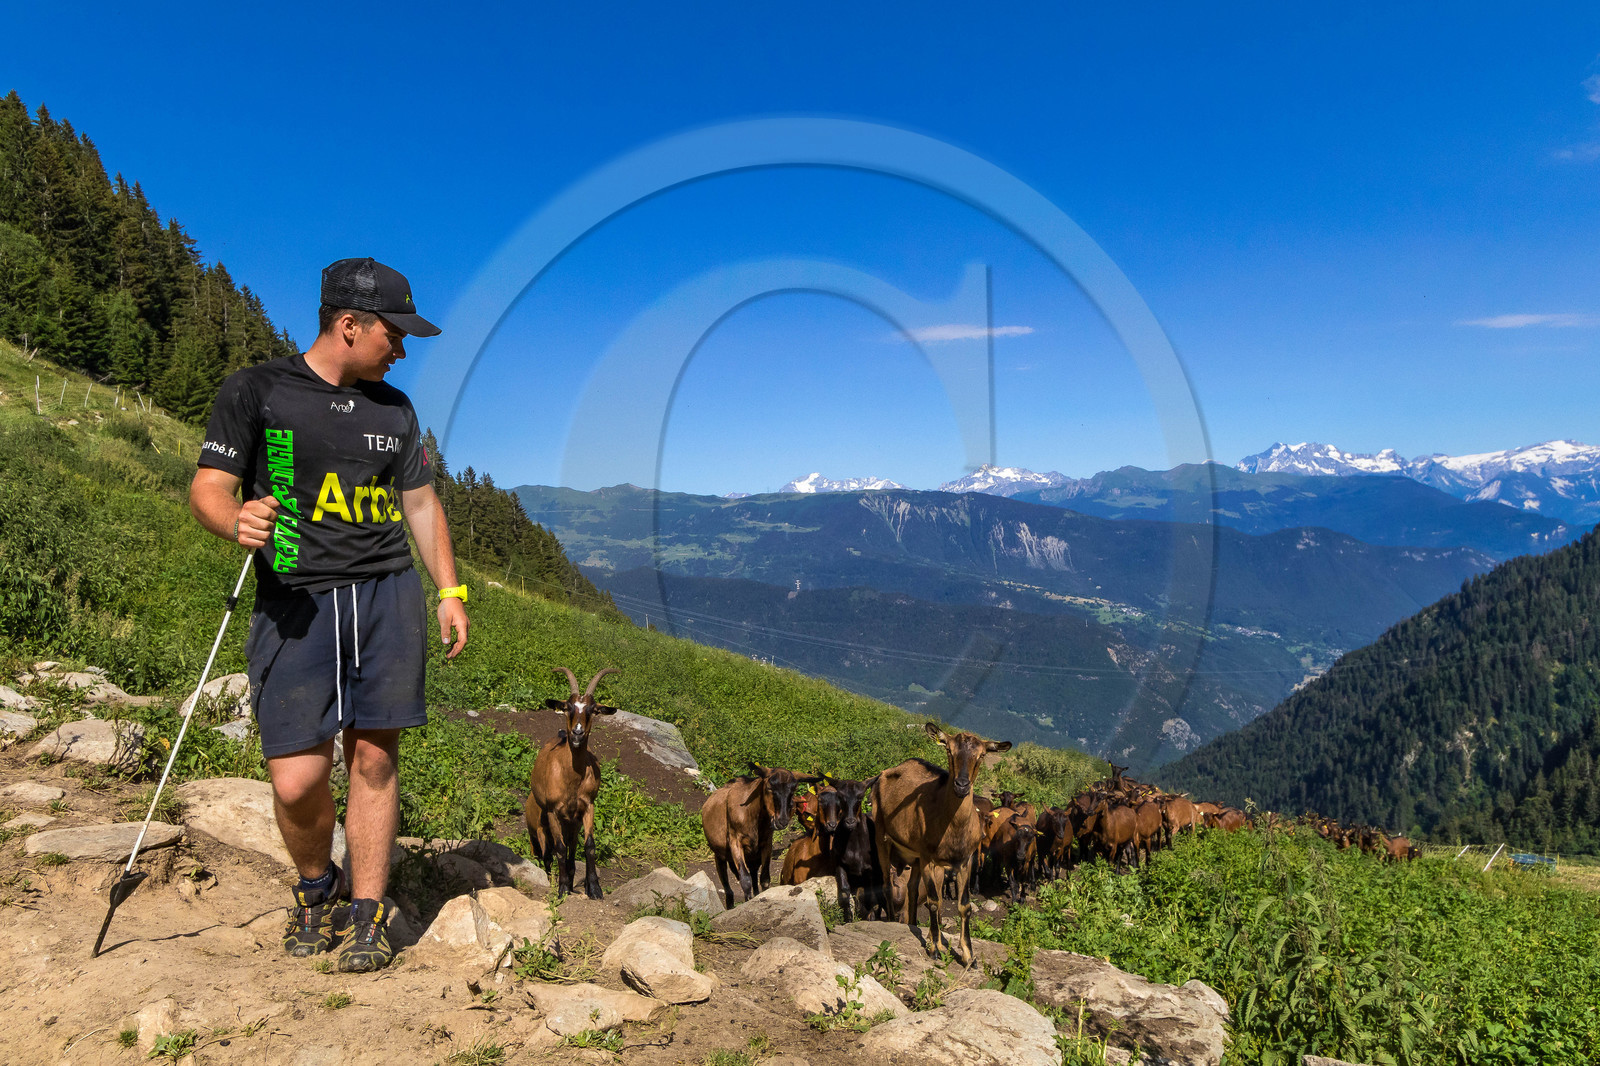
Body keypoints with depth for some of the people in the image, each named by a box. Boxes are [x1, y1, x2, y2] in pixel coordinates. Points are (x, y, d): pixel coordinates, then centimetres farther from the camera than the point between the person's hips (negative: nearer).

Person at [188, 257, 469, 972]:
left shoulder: (393, 408, 16)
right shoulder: (254, 391, 3)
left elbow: (421, 503, 18)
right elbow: (207, 490, 0)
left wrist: (450, 591, 11)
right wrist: (237, 521, -24)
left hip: (387, 595, 3)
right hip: (294, 602, -3)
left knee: (374, 761, 2)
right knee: (297, 781, -6)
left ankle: (366, 916, 17)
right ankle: (316, 888, 24)